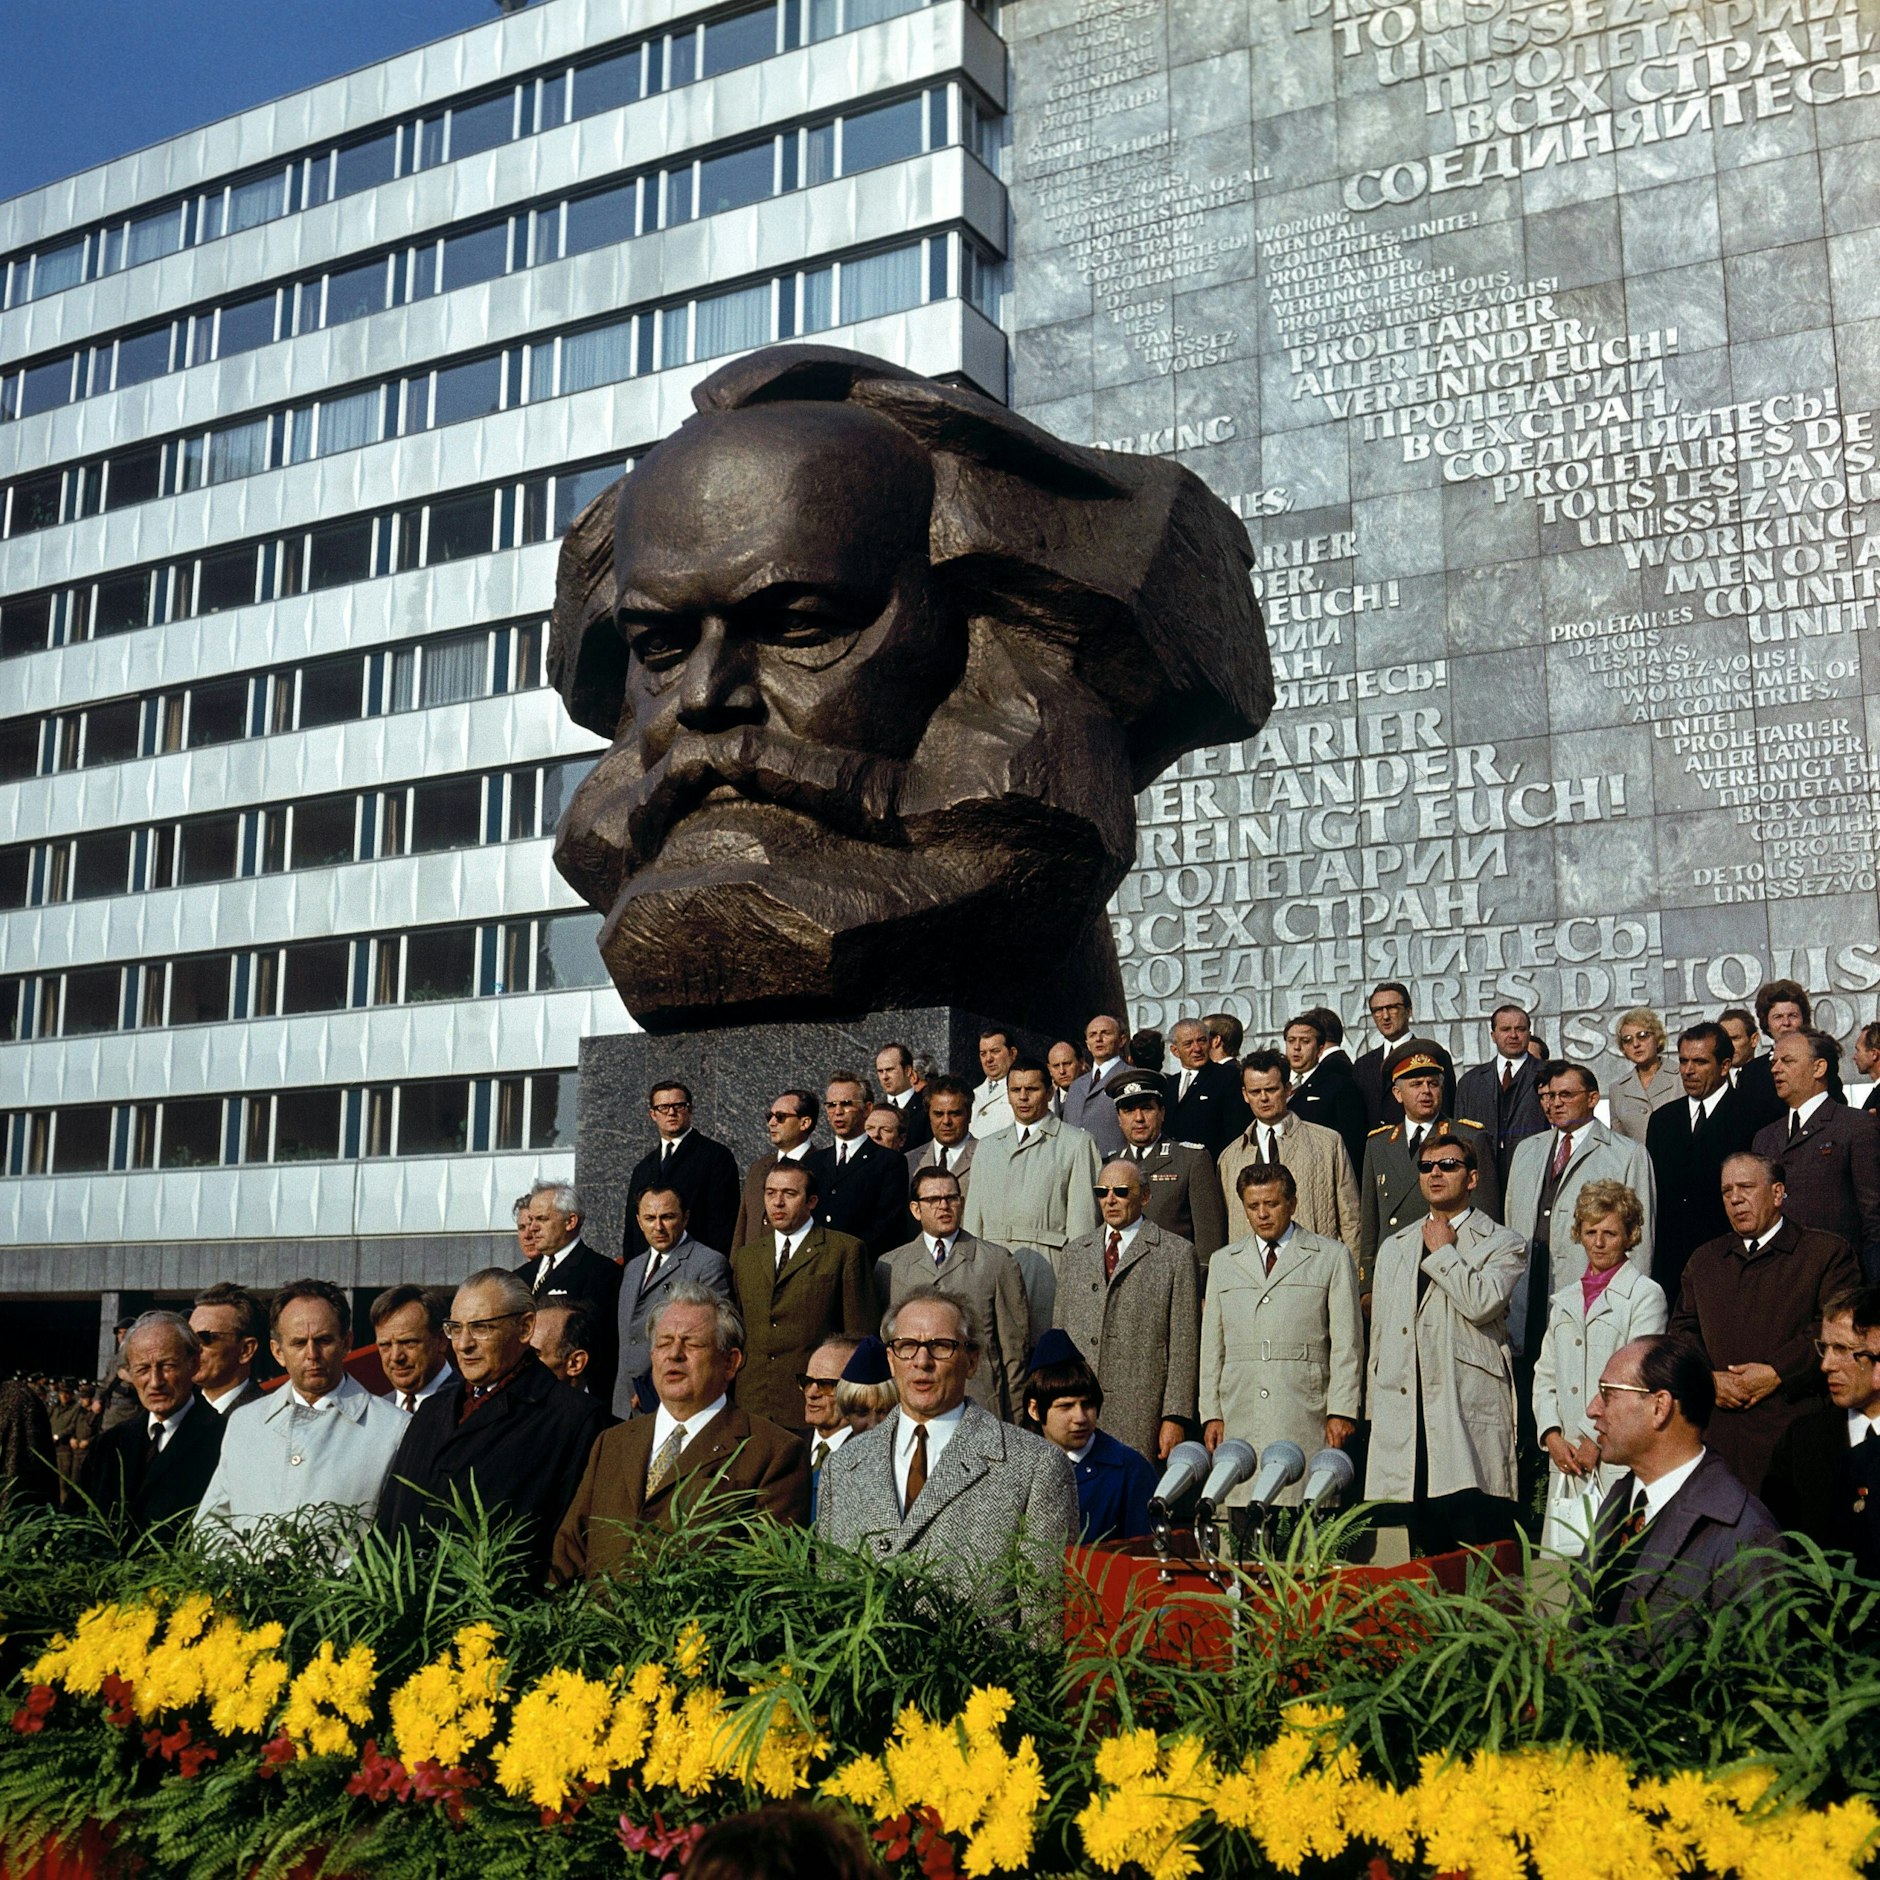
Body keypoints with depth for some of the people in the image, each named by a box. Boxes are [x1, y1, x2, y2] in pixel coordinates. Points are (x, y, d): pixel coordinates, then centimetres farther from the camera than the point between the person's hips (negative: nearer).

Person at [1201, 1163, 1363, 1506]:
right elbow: (1212, 1345, 17)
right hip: (1239, 1423, 3)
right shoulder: (1223, 1262, 18)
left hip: (1306, 1424, -2)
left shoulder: (1333, 1257, 10)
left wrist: (1342, 1412, -3)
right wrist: (1211, 1414, 9)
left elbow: (1347, 1342, 5)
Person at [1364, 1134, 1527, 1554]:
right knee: (1425, 1561, 6)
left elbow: (1482, 1302, -16)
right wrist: (1375, 1411, 16)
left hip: (1471, 1417, -5)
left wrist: (1442, 1251, -3)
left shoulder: (1502, 1243, 5)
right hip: (1406, 1417, 5)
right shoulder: (1394, 1248, 21)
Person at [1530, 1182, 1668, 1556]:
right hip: (1567, 1464, 5)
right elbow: (1544, 1374, 17)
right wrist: (1552, 1435, 2)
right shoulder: (1564, 1300, 19)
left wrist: (1597, 1440, -9)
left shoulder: (1645, 1294, 0)